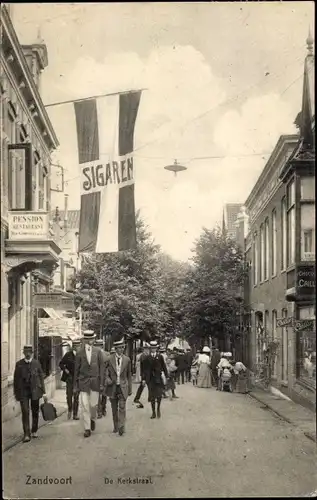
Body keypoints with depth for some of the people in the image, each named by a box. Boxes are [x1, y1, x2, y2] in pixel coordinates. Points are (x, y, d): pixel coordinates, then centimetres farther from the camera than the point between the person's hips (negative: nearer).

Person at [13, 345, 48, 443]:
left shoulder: (36, 363, 3)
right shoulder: (19, 364, 2)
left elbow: (41, 377, 5)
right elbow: (16, 379, 6)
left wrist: (43, 392, 2)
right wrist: (16, 393, 3)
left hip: (35, 390, 1)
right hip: (23, 391, -1)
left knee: (35, 412, 11)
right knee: (25, 412, -9)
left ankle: (34, 431, 28)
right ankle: (27, 434, -7)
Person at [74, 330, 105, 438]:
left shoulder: (98, 351, 2)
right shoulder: (79, 353, 1)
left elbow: (102, 367, 3)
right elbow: (76, 369, 5)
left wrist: (101, 383, -3)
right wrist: (75, 385, 3)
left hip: (95, 381, 0)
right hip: (83, 382, 0)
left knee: (93, 404, 1)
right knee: (85, 406, -3)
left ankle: (93, 419, 32)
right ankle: (87, 428, 6)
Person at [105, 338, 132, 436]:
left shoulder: (127, 360, 2)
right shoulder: (109, 359, -2)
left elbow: (129, 375, 8)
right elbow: (106, 372, 3)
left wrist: (130, 389, 8)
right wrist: (107, 379, -18)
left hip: (123, 387, -1)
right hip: (113, 387, 1)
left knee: (122, 407, -12)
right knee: (114, 409, 10)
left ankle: (121, 427, -17)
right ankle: (116, 427, 22)